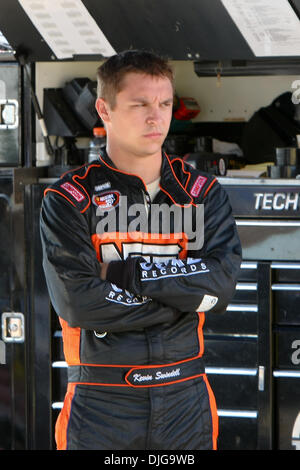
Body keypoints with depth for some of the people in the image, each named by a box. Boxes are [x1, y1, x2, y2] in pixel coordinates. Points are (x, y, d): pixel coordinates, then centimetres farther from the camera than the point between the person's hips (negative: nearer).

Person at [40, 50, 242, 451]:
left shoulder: (202, 193, 6)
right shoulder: (68, 200, -3)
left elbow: (221, 286, -8)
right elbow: (77, 302, -16)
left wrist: (129, 274, -14)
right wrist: (184, 297, -10)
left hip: (185, 399, 3)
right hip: (102, 401, -2)